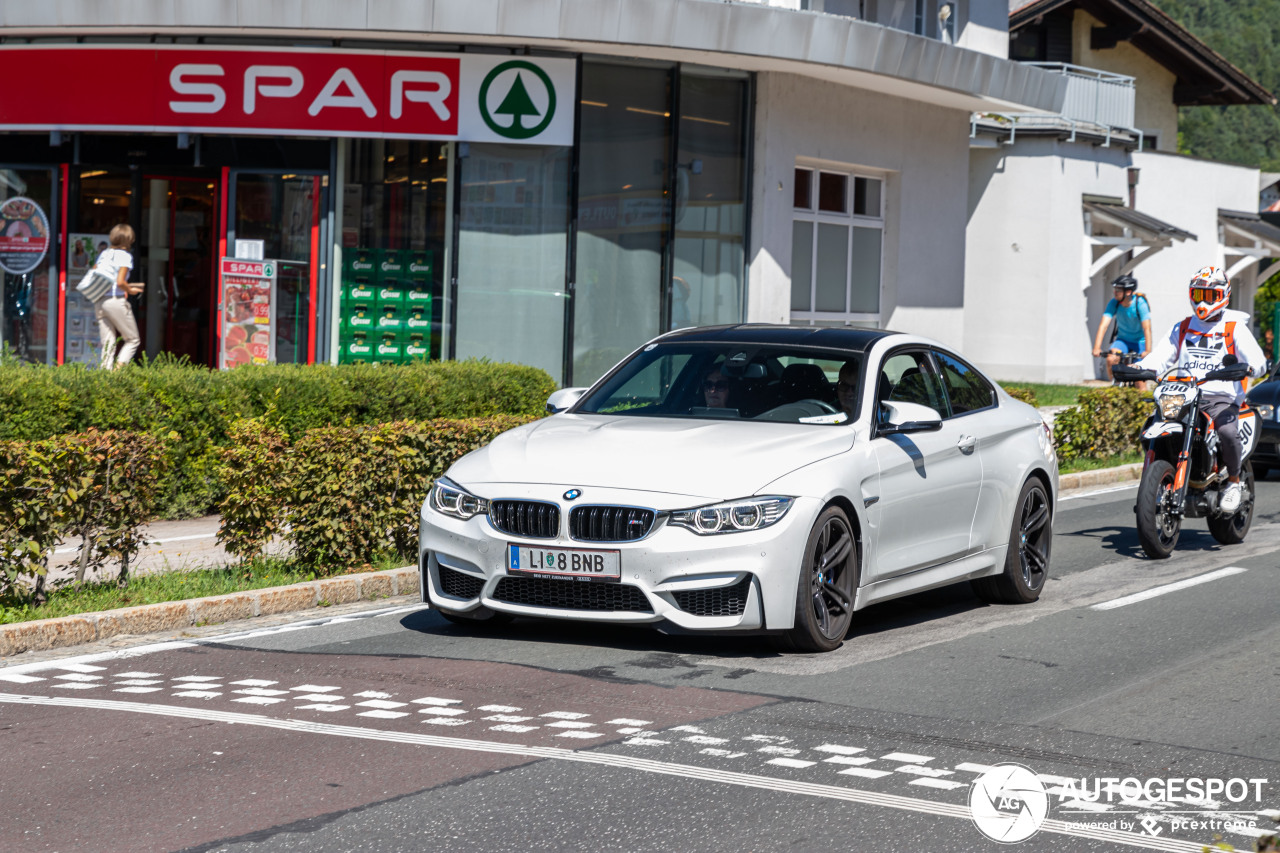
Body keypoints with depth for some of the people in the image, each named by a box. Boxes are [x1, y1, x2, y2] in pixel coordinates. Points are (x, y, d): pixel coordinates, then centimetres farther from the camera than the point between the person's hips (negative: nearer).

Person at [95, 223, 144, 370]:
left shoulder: (103, 254, 12)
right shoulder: (125, 256, -7)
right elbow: (120, 282, -18)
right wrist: (130, 290, 0)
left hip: (99, 302, 6)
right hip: (116, 301, -6)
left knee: (107, 344, 10)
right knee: (133, 340, 7)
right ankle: (119, 368, -9)